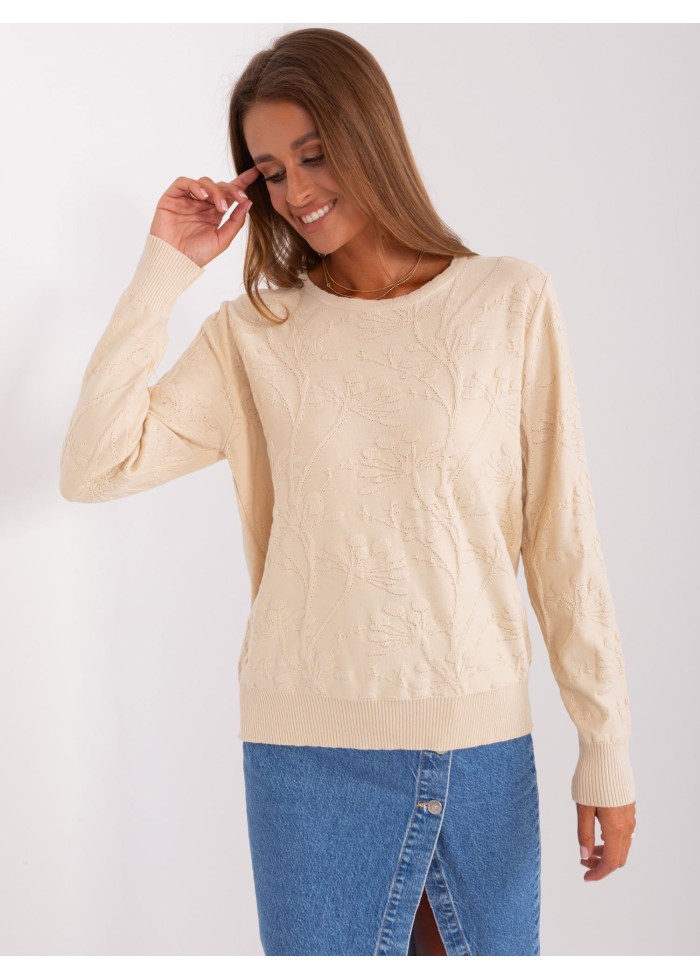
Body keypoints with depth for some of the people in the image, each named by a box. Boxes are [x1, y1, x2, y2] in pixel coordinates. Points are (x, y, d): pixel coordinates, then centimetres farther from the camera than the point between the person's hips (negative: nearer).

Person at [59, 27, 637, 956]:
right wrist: (166, 268, -6)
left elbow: (563, 535, 0)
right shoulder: (255, 333, 3)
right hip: (312, 750, 0)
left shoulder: (513, 303, 0)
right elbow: (93, 469, -6)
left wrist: (607, 746, 1)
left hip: (487, 744, 1)